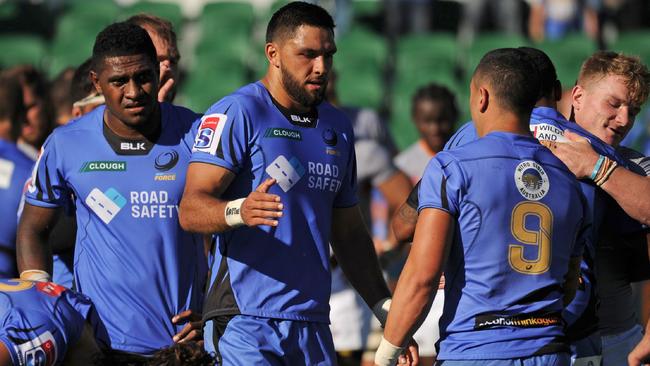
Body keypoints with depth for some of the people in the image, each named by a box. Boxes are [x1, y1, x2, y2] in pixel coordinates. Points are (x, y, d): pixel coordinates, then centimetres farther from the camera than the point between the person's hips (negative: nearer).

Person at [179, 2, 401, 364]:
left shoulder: (338, 127, 17)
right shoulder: (237, 113, -6)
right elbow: (191, 210, -15)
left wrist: (386, 309, 16)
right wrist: (238, 211, -36)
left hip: (313, 325, 7)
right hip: (245, 321, -7)